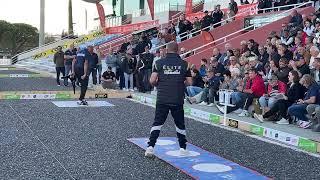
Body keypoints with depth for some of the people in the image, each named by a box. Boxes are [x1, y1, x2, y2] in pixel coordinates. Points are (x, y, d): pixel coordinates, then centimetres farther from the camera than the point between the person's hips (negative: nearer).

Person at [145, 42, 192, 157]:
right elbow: (189, 82, 2)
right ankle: (183, 148, 22)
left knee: (157, 123, 7)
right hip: (178, 100, 0)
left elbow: (152, 80, -7)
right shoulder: (184, 64, 1)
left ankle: (150, 147, 0)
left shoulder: (159, 62, -1)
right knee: (180, 125, 14)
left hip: (162, 99, 0)